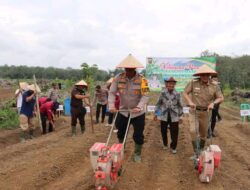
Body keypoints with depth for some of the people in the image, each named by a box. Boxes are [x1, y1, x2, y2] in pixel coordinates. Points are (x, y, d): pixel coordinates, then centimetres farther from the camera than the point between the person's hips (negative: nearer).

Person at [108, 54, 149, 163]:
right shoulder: (118, 78, -9)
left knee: (138, 135, 6)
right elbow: (112, 92, -9)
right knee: (120, 132, 19)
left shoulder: (142, 80, -16)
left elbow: (145, 96, -19)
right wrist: (111, 106, -21)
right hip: (123, 111, 3)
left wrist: (139, 107, -33)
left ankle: (137, 154, 28)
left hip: (138, 113, -2)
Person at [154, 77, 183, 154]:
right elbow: (158, 104, 4)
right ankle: (165, 144, 35)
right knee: (163, 131, 11)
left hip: (174, 116, 0)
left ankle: (173, 147, 20)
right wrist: (156, 113, 4)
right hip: (164, 116, 1)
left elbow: (180, 106, 6)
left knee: (174, 132, 1)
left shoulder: (177, 94, -2)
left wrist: (180, 116, 8)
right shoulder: (163, 93, -3)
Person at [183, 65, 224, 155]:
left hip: (205, 112, 3)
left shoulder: (214, 86, -8)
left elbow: (221, 98, -3)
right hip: (194, 111, -2)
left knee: (204, 133, 16)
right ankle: (196, 151, -3)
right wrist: (190, 102, -23)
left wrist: (213, 103, -21)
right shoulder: (193, 82, -12)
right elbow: (185, 93, -6)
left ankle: (201, 150, 40)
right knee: (193, 131, -20)